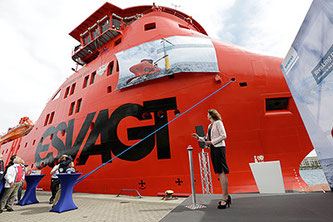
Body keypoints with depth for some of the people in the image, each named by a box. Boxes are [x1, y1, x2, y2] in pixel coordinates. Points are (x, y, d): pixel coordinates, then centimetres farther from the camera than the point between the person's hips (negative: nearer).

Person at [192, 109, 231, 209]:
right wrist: (199, 138, 9)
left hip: (219, 148, -9)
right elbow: (207, 139, 18)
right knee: (219, 173, 11)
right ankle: (226, 196, 21)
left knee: (222, 172, -6)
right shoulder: (210, 125, 18)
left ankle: (224, 197, 1)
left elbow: (223, 136, -15)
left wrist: (211, 142, -16)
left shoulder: (218, 123, -6)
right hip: (213, 149, 9)